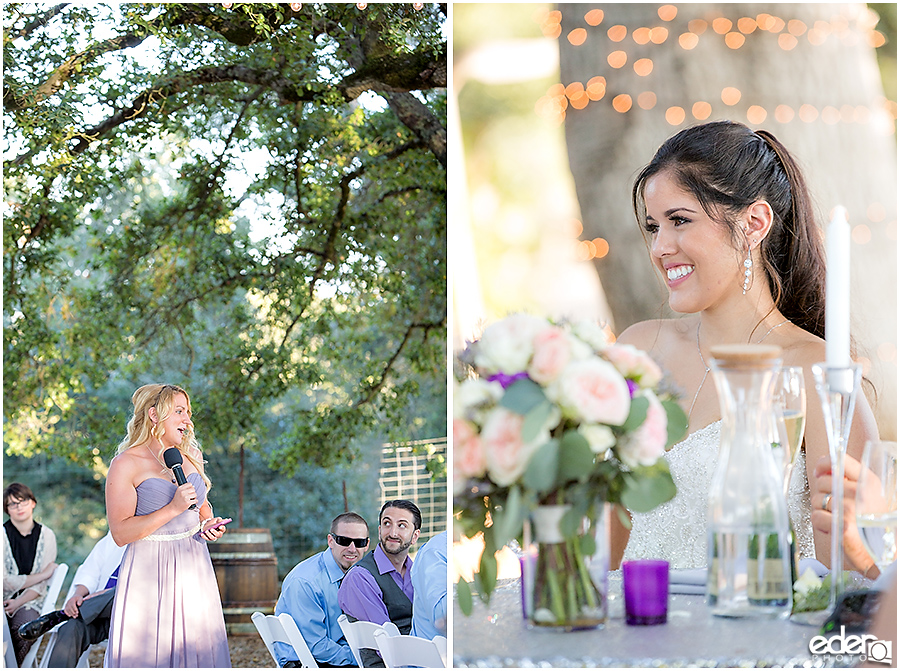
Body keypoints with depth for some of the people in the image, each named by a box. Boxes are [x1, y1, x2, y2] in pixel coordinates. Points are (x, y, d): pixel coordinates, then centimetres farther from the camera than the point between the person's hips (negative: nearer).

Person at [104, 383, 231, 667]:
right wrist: (173, 509, -20)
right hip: (149, 570, -5)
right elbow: (121, 533, -15)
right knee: (147, 654, -4)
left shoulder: (191, 456, 10)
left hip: (193, 567, 6)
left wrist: (209, 524, 5)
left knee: (196, 651, 4)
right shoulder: (126, 464, -9)